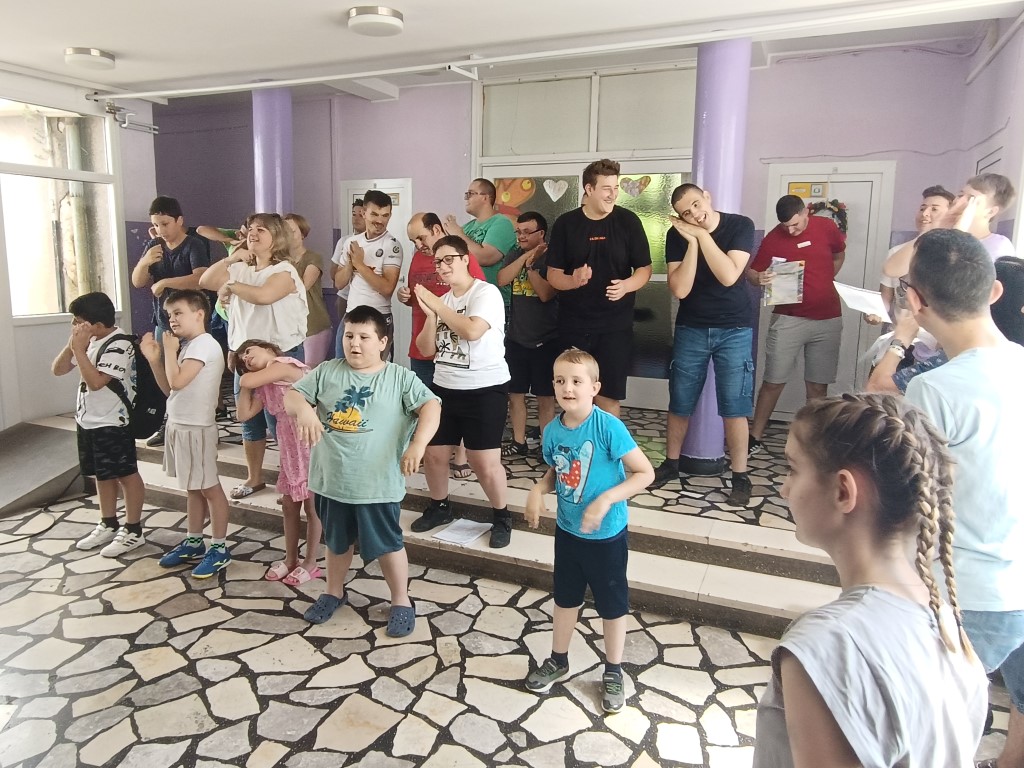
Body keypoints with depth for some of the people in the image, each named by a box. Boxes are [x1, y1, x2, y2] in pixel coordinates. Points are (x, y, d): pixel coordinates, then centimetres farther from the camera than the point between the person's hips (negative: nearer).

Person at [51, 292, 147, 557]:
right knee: (102, 475, 18)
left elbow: (95, 381, -27)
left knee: (126, 475, 2)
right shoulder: (88, 341, 8)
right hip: (87, 421, 9)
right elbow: (57, 370, 8)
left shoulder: (119, 345, -19)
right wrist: (71, 345, -6)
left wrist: (79, 349, -23)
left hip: (112, 424, -9)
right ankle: (108, 525, 32)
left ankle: (133, 531, 11)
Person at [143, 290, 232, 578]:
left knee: (208, 487, -1)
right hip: (179, 425, 10)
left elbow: (177, 382, -25)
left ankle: (219, 549, 8)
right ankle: (193, 543, 28)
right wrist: (154, 359, 5)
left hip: (196, 428, -10)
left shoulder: (204, 344, -16)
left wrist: (170, 350, -12)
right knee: (192, 488, 17)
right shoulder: (189, 346, 13)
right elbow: (168, 388, 15)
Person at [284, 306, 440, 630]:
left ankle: (401, 601, 28)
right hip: (332, 480, 4)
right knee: (336, 541, 24)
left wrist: (418, 444, -30)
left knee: (387, 544, 9)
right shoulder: (326, 372, 3)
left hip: (378, 484, -3)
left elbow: (430, 407, -15)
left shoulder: (400, 377, -6)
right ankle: (334, 592, 46)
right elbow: (291, 395, 0)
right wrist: (304, 410, -24)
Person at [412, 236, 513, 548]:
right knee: (433, 454, 10)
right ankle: (439, 507, 34)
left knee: (485, 463, -6)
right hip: (444, 388, 7)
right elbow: (426, 349, 10)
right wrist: (430, 315, -6)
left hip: (485, 390, -7)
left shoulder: (486, 292, -9)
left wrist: (436, 304, -16)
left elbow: (472, 330, -27)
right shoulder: (442, 300, 11)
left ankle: (502, 517, 17)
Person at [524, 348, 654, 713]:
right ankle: (558, 660, 45)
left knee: (612, 603, 15)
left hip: (606, 535, -5)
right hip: (568, 530, 5)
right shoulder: (553, 431, -8)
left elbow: (645, 473, -21)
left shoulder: (608, 427, -25)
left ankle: (613, 672, 37)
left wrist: (606, 500, -30)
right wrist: (538, 489, -12)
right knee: (565, 596, 23)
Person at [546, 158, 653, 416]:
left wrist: (626, 285, -19)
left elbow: (644, 268, 3)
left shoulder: (628, 221, -1)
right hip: (573, 324, 1)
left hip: (615, 324, -1)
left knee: (608, 395, 3)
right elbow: (553, 274, 2)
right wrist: (572, 280, -20)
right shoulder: (565, 224, 1)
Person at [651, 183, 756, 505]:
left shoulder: (740, 226, -10)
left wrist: (703, 235, -21)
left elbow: (729, 276, -22)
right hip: (691, 329, 2)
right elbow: (679, 289, -15)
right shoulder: (677, 236, -6)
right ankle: (671, 463, 27)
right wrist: (692, 241, -21)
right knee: (679, 402, 9)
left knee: (734, 406, -1)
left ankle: (740, 476, 12)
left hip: (734, 330, -2)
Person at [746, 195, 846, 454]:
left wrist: (823, 284, 11)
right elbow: (751, 271, -2)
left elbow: (839, 255, 20)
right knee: (773, 382, -2)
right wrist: (760, 278, -25)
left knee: (818, 384, 6)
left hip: (828, 319, 3)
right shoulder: (773, 238, -7)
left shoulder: (827, 227, 1)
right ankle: (755, 437, 9)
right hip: (788, 319, -2)